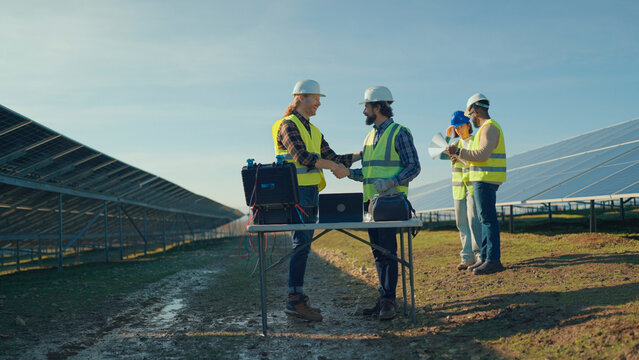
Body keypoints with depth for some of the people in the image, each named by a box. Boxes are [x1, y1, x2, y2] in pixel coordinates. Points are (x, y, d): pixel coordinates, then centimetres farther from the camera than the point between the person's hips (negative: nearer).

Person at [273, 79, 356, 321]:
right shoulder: (288, 125, -5)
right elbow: (302, 157, -19)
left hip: (311, 194, 9)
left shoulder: (313, 131, 22)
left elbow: (333, 158, 19)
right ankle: (294, 301, -8)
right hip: (295, 193, -9)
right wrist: (333, 166, -14)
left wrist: (361, 155, 10)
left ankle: (298, 300, 12)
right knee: (301, 245, -12)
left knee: (303, 246, 8)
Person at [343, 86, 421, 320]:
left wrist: (391, 182, -22)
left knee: (388, 251, -9)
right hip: (370, 202, 8)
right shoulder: (370, 137, 19)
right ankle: (383, 299, 15)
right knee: (378, 252, 9)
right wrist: (349, 172, 5)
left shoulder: (399, 133, -4)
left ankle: (389, 301, -5)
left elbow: (414, 167, -9)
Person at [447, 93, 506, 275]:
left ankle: (493, 260, -8)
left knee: (488, 218, -10)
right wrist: (460, 157, 24)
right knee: (486, 219, 11)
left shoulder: (489, 127, -11)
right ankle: (484, 258, 17)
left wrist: (459, 151, -18)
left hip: (486, 180, -11)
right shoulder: (486, 128, 21)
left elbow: (483, 154, -23)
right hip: (483, 179, 11)